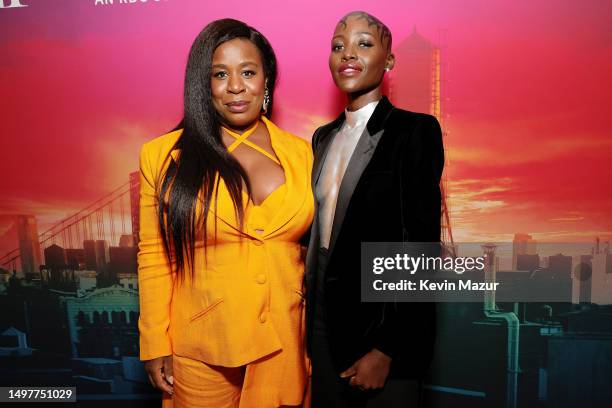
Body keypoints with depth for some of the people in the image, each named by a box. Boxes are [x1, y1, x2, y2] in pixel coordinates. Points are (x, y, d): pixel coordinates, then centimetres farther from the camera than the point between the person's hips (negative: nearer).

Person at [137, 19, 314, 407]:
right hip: (200, 352, -1)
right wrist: (155, 345, -1)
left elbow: (311, 248, 5)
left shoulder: (301, 153, 0)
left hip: (286, 346, 2)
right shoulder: (164, 156, -5)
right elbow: (155, 257, -1)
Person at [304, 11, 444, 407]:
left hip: (381, 325, -6)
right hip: (322, 320, 6)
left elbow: (421, 247, -15)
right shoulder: (324, 137, 9)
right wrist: (308, 313, 9)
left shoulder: (415, 130, -11)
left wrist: (385, 349, -17)